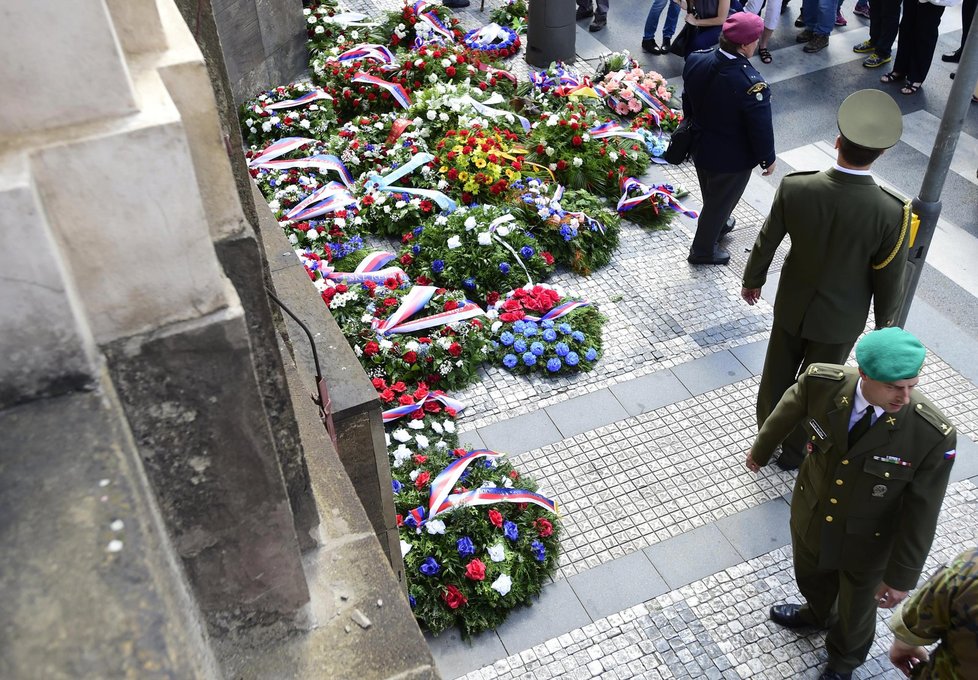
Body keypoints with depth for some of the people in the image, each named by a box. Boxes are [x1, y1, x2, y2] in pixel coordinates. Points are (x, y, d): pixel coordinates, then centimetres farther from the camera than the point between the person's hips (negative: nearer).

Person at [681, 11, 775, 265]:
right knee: (721, 201, 19)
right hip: (732, 158, -6)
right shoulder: (751, 84, -35)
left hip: (700, 147, 6)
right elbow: (761, 128, -23)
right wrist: (768, 158, -5)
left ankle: (717, 225, 60)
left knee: (711, 194, 31)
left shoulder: (696, 61, -17)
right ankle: (703, 250, 38)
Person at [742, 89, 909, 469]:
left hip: (792, 303, 2)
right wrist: (885, 320, 4)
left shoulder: (794, 188, -26)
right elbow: (889, 278, -16)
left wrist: (752, 279, 10)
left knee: (778, 374, 24)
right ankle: (793, 451, 43)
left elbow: (766, 241, -10)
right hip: (840, 317, -1)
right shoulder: (892, 212, -29)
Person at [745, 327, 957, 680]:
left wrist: (901, 576, -10)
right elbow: (787, 413, -5)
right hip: (811, 515, 3)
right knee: (811, 578, 33)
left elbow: (921, 513, -21)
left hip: (866, 542, -2)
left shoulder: (933, 435, -35)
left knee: (855, 610, 26)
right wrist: (760, 449, 15)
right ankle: (819, 613, 70)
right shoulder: (821, 382, -29)